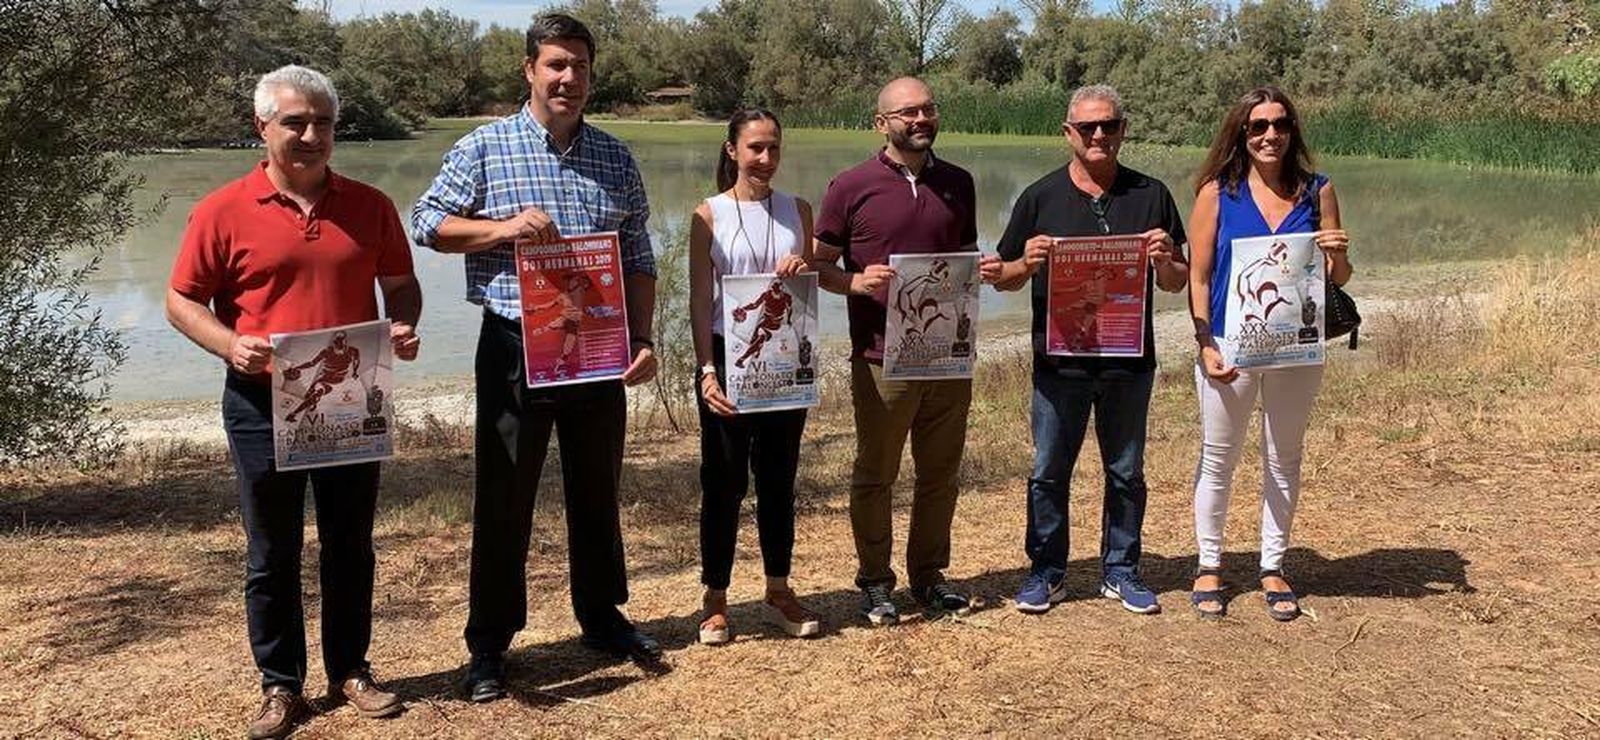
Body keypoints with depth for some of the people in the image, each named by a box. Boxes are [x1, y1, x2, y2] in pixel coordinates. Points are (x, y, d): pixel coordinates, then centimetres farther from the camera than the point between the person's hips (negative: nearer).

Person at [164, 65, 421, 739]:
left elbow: (401, 285, 10)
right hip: (263, 404, -2)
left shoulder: (370, 207, 2)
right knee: (271, 555, 9)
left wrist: (403, 326, -11)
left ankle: (350, 670, 28)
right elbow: (182, 301, -1)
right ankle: (280, 685, 22)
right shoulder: (223, 212, -5)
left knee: (350, 546, 13)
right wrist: (230, 344, -19)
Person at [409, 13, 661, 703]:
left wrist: (642, 340, -1)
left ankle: (602, 617, 31)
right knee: (503, 499, 4)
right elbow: (428, 223, -3)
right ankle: (488, 644, 16)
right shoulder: (483, 146, -1)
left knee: (598, 492, 15)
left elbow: (638, 261, 9)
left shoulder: (615, 158, 8)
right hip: (515, 348, -3)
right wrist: (505, 227, -17)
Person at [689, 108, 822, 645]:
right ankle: (715, 599, 15)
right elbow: (700, 300, -5)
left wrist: (804, 269, -10)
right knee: (724, 480, 3)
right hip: (729, 359, -3)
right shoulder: (710, 214, -2)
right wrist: (707, 370, -15)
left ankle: (779, 591, 24)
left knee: (779, 478, 11)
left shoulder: (797, 210, 7)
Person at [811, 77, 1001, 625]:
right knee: (875, 476, 7)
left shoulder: (957, 184, 9)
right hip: (881, 360, -4)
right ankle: (875, 583, 22)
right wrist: (856, 281, -21)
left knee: (940, 475, 13)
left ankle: (929, 576, 29)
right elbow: (818, 266, -2)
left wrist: (986, 270, -2)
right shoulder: (851, 187, -5)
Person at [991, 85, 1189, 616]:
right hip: (1058, 360, -1)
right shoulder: (1041, 197, 2)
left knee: (1126, 473, 11)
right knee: (1049, 472, 6)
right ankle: (1047, 572, 19)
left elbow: (1178, 284, 7)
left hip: (1129, 361, 1)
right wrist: (1027, 263, -17)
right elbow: (1005, 278, 5)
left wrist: (1165, 261, -15)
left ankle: (1121, 571, 25)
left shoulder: (1151, 195, 5)